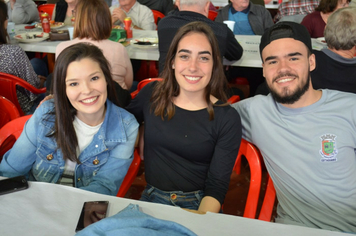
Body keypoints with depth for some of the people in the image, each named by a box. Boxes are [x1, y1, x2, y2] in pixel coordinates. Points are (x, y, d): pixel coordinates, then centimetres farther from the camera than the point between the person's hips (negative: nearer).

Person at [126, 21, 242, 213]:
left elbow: (217, 187, -8)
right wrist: (140, 140, 5)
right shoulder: (152, 94, 2)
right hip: (151, 198, 2)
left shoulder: (227, 119, -6)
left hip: (198, 206, -1)